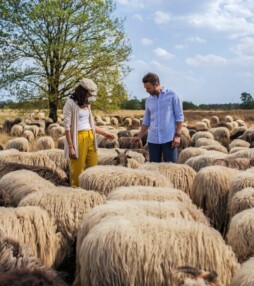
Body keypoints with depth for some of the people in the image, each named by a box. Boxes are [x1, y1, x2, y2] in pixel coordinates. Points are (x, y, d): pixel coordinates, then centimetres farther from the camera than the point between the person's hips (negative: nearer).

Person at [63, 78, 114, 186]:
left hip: (90, 137, 7)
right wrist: (71, 147, -15)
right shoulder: (70, 103, -9)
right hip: (78, 138, -7)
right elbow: (67, 127, -12)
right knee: (78, 169, -1)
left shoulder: (86, 103, 13)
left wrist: (104, 133, 20)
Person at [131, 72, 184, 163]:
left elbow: (179, 117, -2)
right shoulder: (148, 100, 12)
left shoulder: (172, 95, -1)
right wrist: (139, 136, 6)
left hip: (169, 139, -4)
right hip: (153, 140, 4)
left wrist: (177, 135, -10)